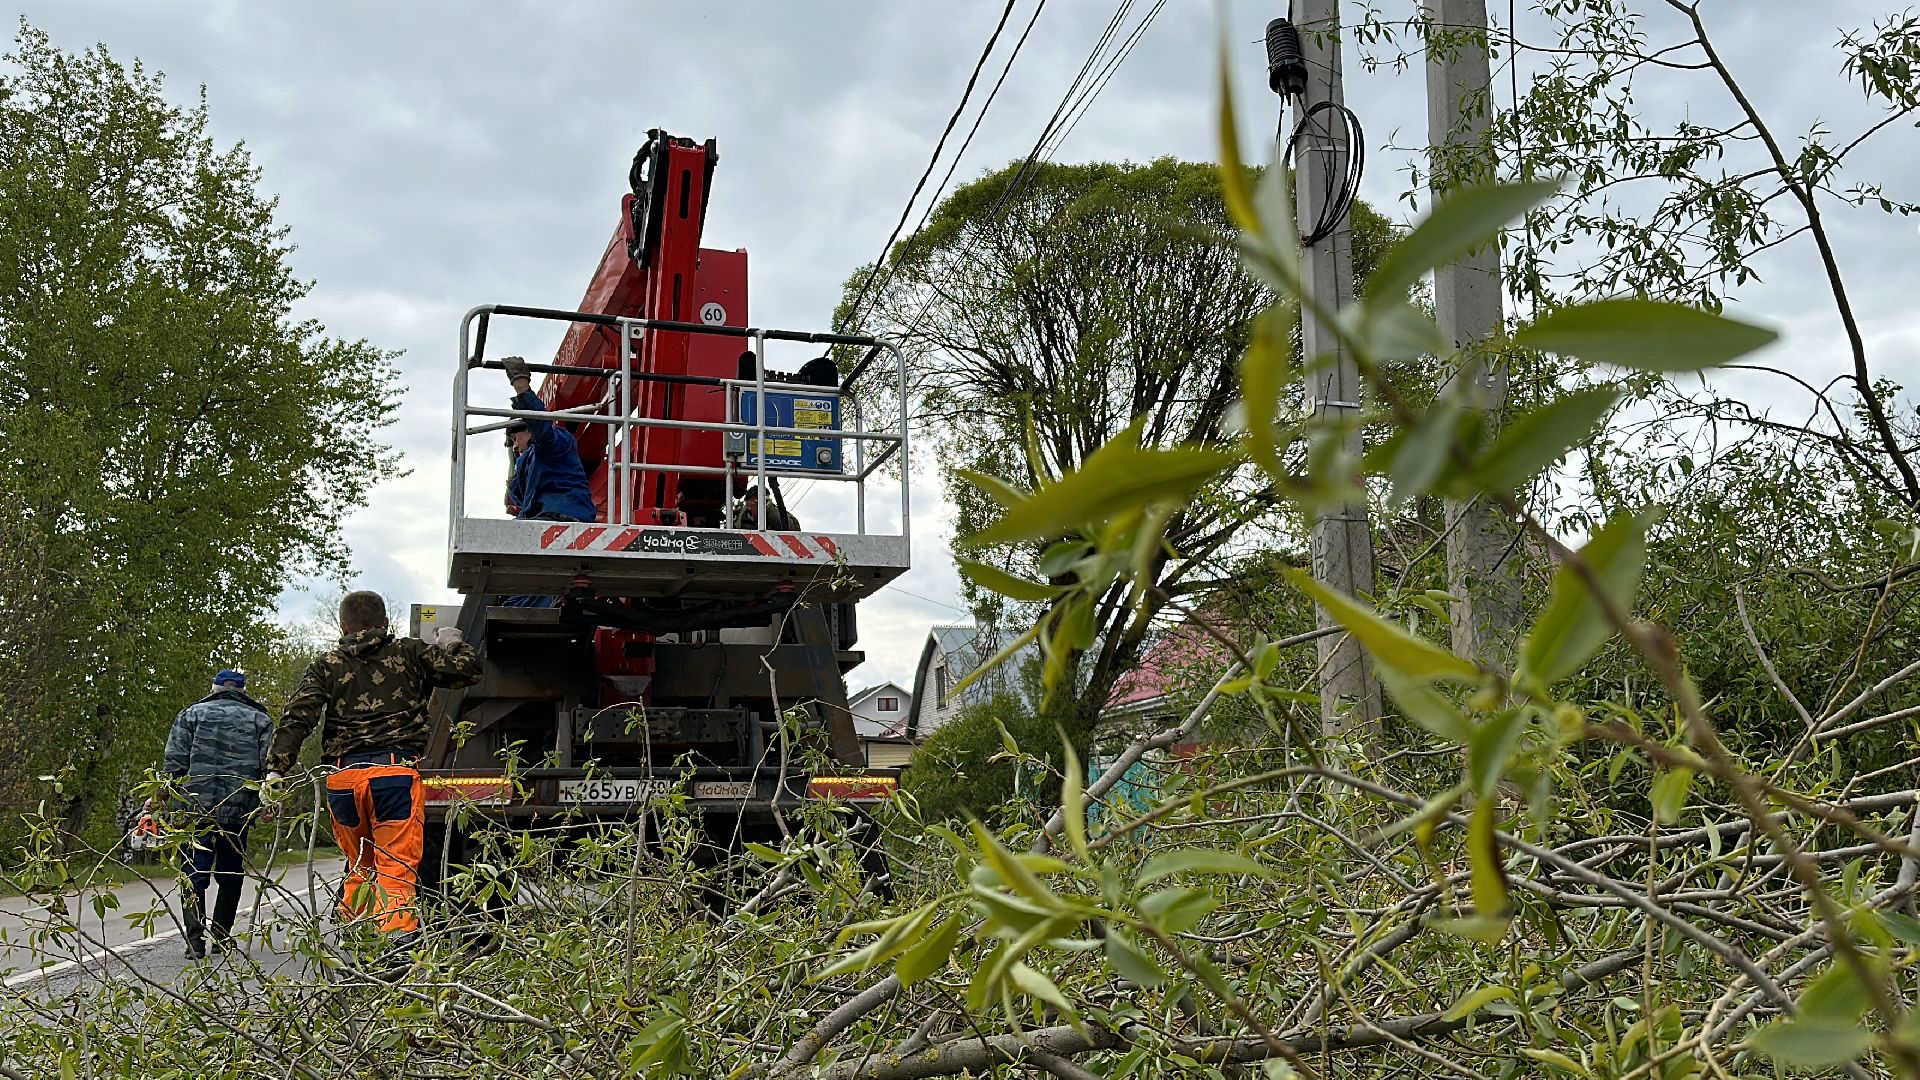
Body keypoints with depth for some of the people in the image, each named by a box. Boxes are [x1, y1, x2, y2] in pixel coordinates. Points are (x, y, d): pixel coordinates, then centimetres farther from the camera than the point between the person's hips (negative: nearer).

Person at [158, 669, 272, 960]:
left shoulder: (191, 714, 11)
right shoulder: (259, 719, 12)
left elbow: (174, 761, 2)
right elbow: (270, 764, 1)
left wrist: (159, 796, 9)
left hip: (196, 806, -1)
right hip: (240, 810, 1)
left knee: (193, 874, 2)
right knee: (231, 875, 14)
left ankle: (195, 938, -11)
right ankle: (222, 937, 16)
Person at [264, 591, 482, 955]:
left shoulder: (327, 666, 15)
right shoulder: (410, 653, 13)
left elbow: (296, 717, 3)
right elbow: (468, 669, 13)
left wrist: (275, 770, -2)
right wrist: (452, 643, 34)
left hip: (343, 777, 3)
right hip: (396, 771, -2)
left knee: (360, 866, 19)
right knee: (396, 866, -6)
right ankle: (398, 941, -20)